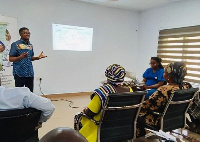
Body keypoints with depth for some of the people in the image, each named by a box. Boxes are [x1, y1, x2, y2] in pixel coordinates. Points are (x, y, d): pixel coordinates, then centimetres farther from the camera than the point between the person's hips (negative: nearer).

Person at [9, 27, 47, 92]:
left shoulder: (30, 45, 12)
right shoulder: (15, 44, -5)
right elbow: (10, 59, -7)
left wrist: (38, 57, 0)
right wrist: (20, 57, -24)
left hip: (30, 73, 5)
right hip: (19, 73, -5)